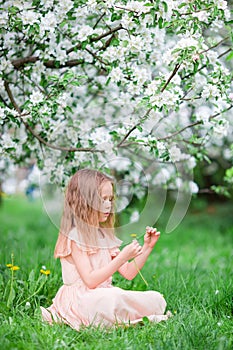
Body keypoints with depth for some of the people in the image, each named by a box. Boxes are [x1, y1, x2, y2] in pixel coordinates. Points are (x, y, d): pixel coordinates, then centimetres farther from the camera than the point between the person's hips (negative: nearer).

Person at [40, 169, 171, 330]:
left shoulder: (105, 235, 15)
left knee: (157, 300, -7)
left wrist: (147, 247, 2)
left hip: (105, 295, 7)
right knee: (113, 299, -39)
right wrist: (122, 257, -21)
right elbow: (90, 280, -19)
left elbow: (128, 273, 13)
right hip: (82, 298, -7)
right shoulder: (74, 236, -10)